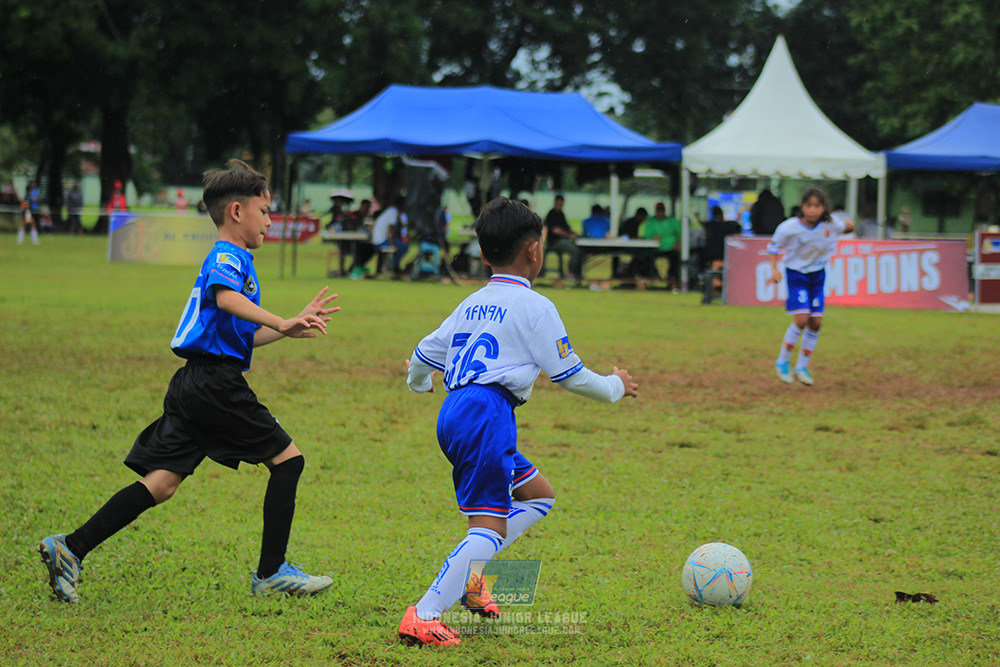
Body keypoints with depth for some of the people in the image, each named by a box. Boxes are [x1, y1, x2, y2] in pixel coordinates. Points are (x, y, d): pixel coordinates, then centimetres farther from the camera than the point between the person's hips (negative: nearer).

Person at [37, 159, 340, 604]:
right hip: (216, 383, -10)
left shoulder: (232, 259, 26)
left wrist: (293, 325, 29)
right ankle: (271, 572, 4)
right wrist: (282, 324, -38)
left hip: (194, 385, 10)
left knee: (161, 483, 4)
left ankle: (70, 549, -3)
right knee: (287, 457, 1)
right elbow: (226, 298, -30)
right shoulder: (228, 257, -6)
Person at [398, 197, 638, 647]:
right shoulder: (534, 306, -1)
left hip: (454, 413, 9)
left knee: (538, 496, 20)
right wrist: (616, 387, 19)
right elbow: (570, 376, 0)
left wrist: (418, 382, 51)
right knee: (490, 525, -13)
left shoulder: (472, 304, 20)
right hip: (486, 414, -9)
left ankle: (466, 575, 8)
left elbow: (424, 354, 27)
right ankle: (423, 618, -24)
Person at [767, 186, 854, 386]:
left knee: (816, 323, 2)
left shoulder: (830, 224, -11)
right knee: (801, 319, -17)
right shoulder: (789, 228, -20)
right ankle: (782, 362, 1)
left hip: (818, 275, 4)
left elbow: (844, 227, 13)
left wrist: (849, 226, -7)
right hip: (796, 274, -4)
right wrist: (774, 270, -14)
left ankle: (802, 367, 17)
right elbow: (773, 246, -4)